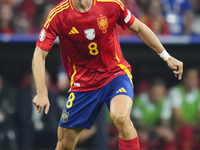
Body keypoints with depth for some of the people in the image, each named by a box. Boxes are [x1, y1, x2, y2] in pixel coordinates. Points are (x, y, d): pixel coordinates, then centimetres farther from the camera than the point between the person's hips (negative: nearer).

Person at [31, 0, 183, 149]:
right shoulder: (58, 16, -13)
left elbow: (139, 29, 4)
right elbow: (39, 55, -12)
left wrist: (167, 57, 9)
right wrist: (42, 92, -23)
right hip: (82, 84, 1)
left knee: (121, 117, -33)